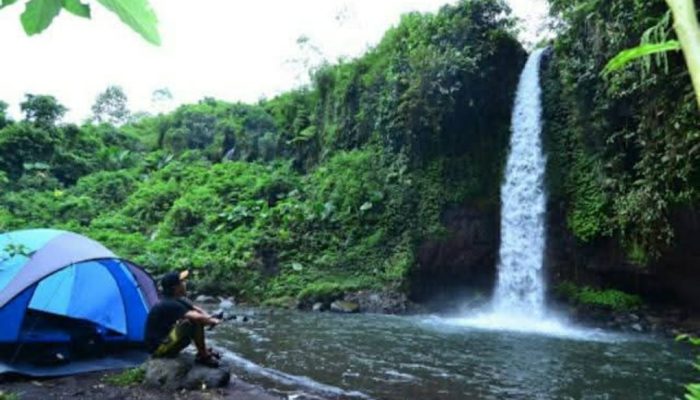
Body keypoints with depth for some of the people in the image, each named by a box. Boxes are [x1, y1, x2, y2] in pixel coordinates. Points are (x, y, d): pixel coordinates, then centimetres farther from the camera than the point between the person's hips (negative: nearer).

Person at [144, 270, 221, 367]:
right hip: (159, 347, -10)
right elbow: (197, 317, -34)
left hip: (165, 340, 10)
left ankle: (204, 351, 11)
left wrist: (210, 318, -6)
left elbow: (199, 311, 14)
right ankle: (203, 356, -10)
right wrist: (212, 321, -15)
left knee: (198, 320, 7)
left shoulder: (177, 301, 5)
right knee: (195, 322, -25)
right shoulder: (170, 305, -24)